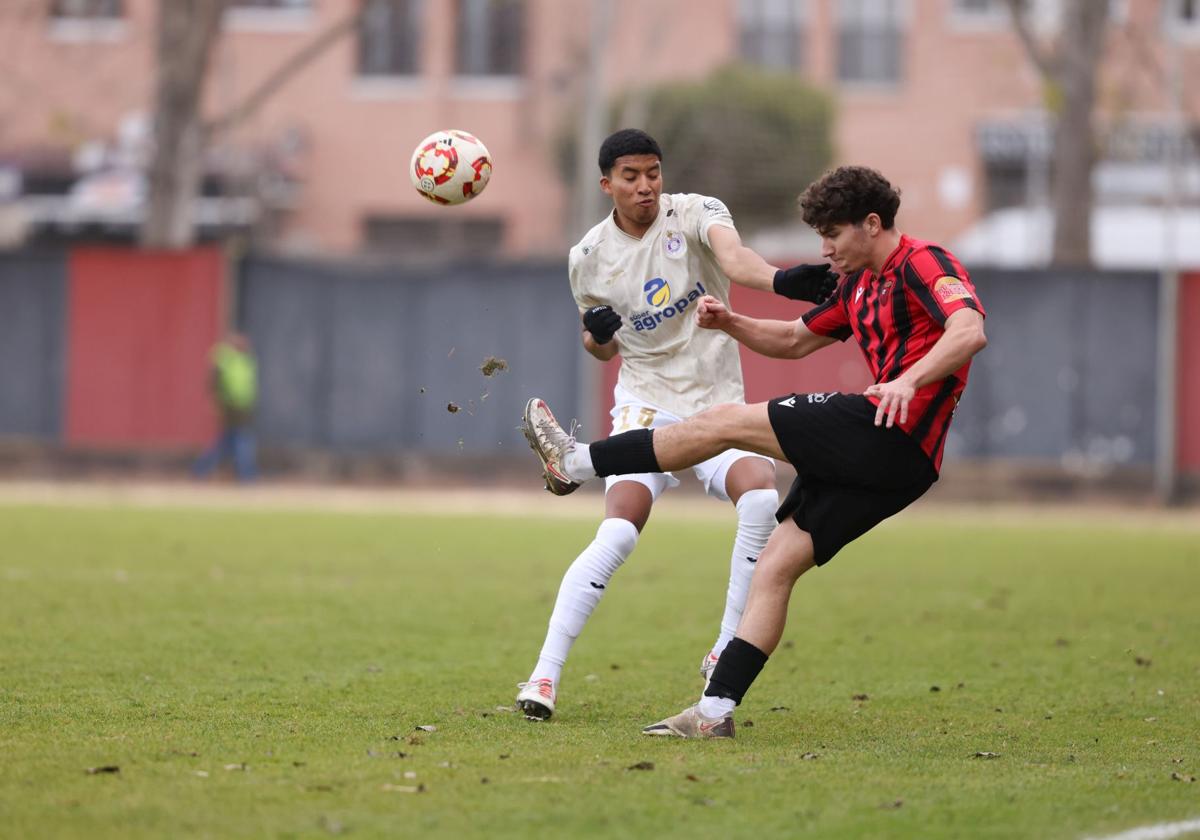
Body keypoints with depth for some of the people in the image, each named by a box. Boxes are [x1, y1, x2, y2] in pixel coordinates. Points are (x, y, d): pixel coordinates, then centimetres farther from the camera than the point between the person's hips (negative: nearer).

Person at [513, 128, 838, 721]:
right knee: (619, 532, -21)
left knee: (761, 495, -28)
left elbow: (733, 258, -30)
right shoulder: (589, 257, 2)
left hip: (719, 404, 0)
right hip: (646, 405, 0)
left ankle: (724, 655, -12)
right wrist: (596, 334, -8)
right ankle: (544, 676, -14)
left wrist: (780, 280, -53)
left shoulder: (694, 214, -7)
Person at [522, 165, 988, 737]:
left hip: (892, 435, -9)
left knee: (722, 423, -7)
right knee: (776, 564, 3)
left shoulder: (922, 265, -7)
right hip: (877, 458, 9)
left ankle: (576, 461, 2)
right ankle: (714, 712, 0)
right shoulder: (859, 286, 23)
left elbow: (969, 331, -24)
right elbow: (795, 340, 34)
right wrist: (730, 322, 15)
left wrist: (910, 380, -40)